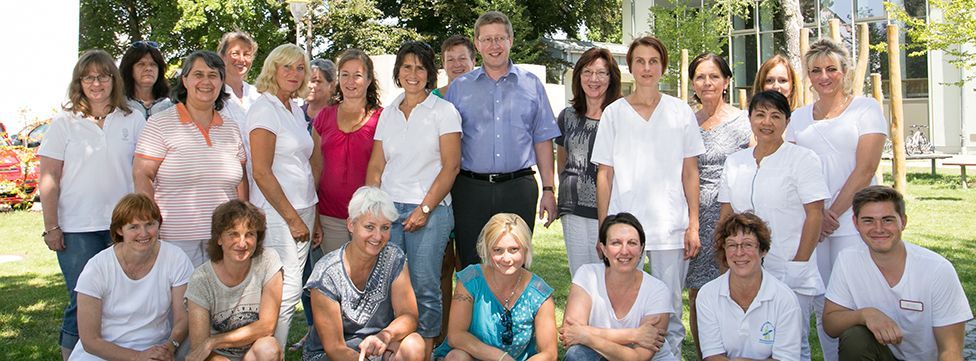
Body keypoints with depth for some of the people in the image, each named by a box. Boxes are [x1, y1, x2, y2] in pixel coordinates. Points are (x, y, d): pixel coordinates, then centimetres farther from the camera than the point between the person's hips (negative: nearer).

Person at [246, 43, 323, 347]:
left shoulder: (296, 109, 15)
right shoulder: (264, 108, -9)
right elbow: (261, 173, -15)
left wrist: (311, 215, 15)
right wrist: (292, 218, -13)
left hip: (303, 209, 8)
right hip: (277, 214, -8)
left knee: (291, 287, 9)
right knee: (288, 290, -8)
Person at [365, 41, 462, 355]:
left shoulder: (443, 111, 2)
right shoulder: (388, 113, 15)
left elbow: (451, 166, -4)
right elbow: (376, 166, 14)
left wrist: (425, 208, -11)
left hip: (429, 211, -3)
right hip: (388, 209, 4)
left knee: (424, 287, -5)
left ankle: (426, 350, 9)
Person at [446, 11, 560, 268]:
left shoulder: (531, 85, 10)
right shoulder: (459, 87, 8)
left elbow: (542, 140, 10)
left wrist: (548, 189, 4)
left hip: (518, 188, 0)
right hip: (470, 188, 0)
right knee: (471, 267, 4)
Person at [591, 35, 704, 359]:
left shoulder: (680, 111, 7)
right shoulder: (614, 113, 5)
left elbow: (690, 172, 8)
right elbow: (605, 174, 5)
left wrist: (693, 225, 2)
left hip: (671, 226, 0)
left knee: (669, 310, 4)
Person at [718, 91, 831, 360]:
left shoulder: (803, 159, -3)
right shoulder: (734, 161, 11)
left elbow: (815, 215, -8)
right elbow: (726, 216, 13)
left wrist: (798, 265, -13)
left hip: (791, 277, -4)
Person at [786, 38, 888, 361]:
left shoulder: (866, 108, 3)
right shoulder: (799, 117, 14)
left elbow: (865, 169, -6)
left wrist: (833, 213, -9)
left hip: (852, 221, -3)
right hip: (810, 222, 4)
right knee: (820, 304, 5)